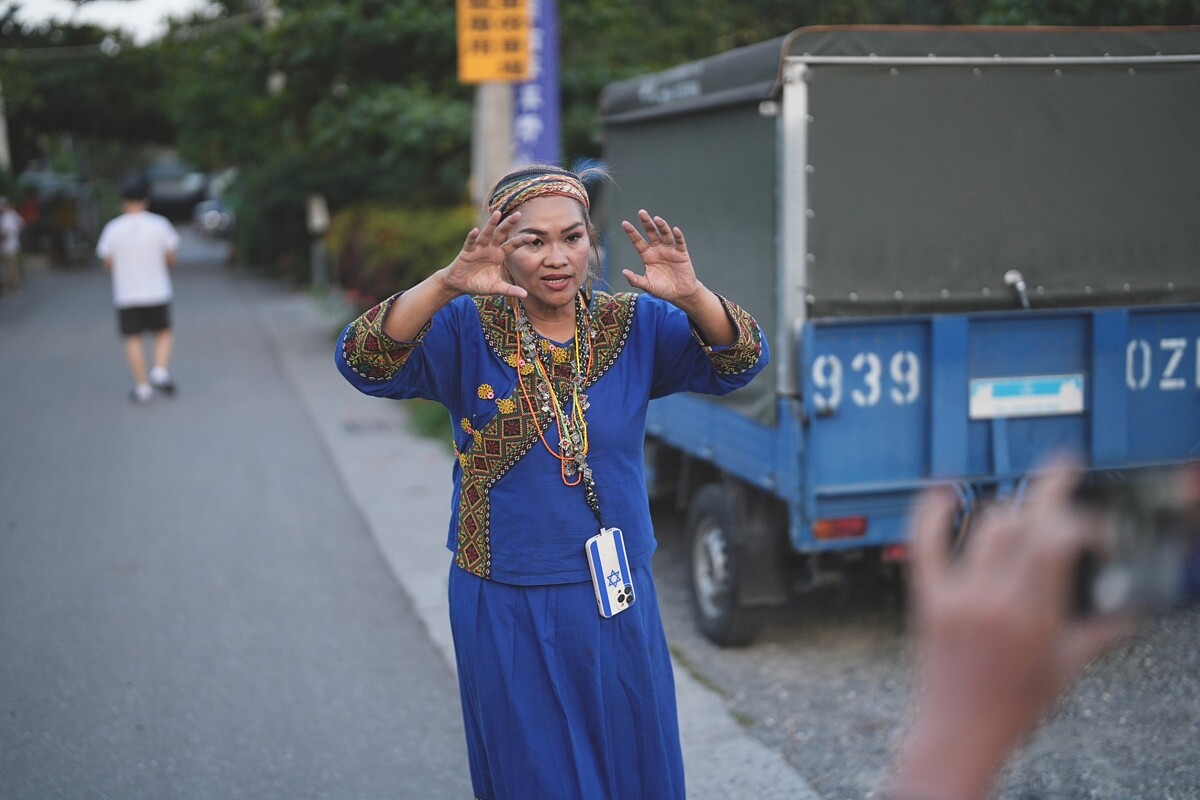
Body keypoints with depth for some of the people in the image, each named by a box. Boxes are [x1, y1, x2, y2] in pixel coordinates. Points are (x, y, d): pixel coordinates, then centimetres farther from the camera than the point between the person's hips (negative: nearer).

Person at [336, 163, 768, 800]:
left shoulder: (635, 325, -2)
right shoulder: (467, 330, -9)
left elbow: (736, 364, -14)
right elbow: (365, 364, -23)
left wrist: (691, 296, -34)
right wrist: (446, 285, -40)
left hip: (617, 604, 2)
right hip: (506, 610, -2)